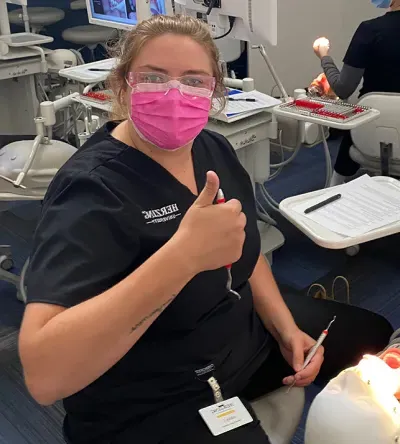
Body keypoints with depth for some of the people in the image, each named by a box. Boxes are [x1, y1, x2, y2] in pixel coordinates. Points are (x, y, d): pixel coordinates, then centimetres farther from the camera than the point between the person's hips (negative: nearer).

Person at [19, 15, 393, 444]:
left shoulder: (215, 150, -4)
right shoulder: (91, 188, -28)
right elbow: (43, 373, -40)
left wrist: (287, 328, -4)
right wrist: (184, 255, -46)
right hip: (149, 407, -7)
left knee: (374, 336, 18)